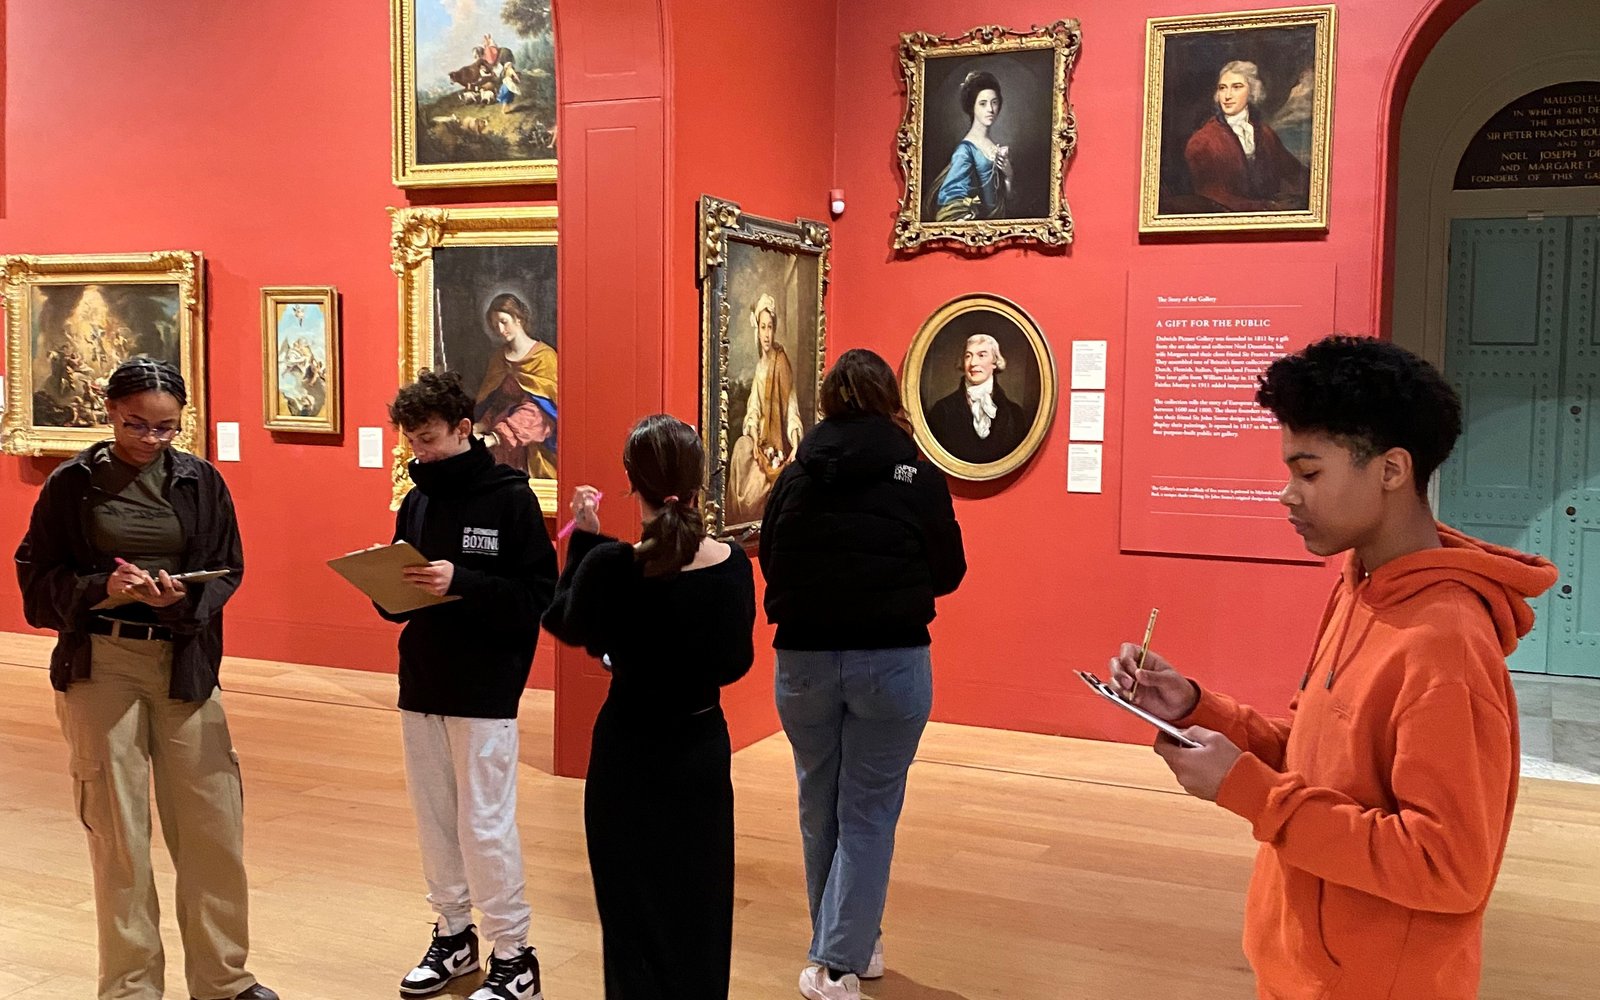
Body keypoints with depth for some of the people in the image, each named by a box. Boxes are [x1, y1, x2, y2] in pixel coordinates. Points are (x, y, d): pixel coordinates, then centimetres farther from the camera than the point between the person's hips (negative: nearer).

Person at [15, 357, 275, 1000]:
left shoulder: (200, 480, 4)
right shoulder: (73, 483, 0)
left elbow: (226, 572, 3)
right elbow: (39, 580, 1)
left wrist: (183, 597, -18)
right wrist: (102, 589, -18)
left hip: (184, 663, 2)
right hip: (100, 664, -1)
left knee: (213, 825, 2)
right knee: (118, 831, 3)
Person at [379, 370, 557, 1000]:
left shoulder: (510, 497, -9)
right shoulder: (416, 503, 10)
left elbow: (537, 596, -15)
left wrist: (461, 582, -26)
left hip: (485, 692, -6)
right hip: (421, 685, 6)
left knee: (486, 826, -2)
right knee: (434, 820, 12)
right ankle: (453, 936, 28)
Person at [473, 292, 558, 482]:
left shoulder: (544, 357, -4)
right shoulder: (500, 358, 17)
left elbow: (535, 411, -14)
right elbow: (491, 403, 15)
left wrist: (494, 438, -25)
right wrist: (479, 427, -7)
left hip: (532, 445, -5)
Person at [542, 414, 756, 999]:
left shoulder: (610, 565, -20)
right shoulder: (733, 564, -11)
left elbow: (566, 626, -1)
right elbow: (736, 663, 0)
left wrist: (583, 539, 4)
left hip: (630, 755, -3)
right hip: (703, 748, 3)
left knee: (635, 911, 13)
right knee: (698, 906, 19)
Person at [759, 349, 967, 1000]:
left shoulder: (796, 476, -1)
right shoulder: (917, 475, -6)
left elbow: (770, 564, 6)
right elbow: (948, 571, 1)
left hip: (804, 659, 2)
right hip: (891, 660, -2)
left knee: (819, 808, 17)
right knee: (867, 813, 7)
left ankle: (846, 945, 31)